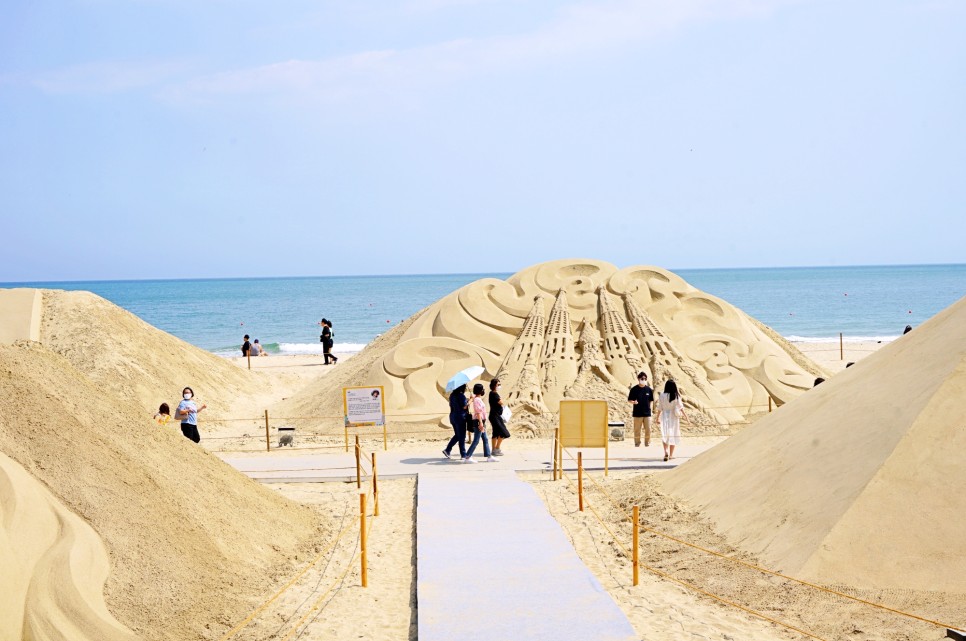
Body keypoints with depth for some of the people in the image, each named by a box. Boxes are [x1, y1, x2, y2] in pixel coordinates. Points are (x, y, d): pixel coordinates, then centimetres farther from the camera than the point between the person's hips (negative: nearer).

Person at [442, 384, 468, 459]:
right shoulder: (461, 395, -15)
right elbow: (464, 406, -17)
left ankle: (447, 450, 9)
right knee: (461, 437, 0)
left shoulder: (452, 395, 10)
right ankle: (463, 454, 4)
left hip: (452, 416, 8)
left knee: (457, 435, 17)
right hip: (460, 417, -8)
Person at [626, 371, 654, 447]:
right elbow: (629, 400, 1)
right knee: (637, 430, 3)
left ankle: (647, 443, 15)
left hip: (647, 413, 2)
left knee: (648, 429, 1)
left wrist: (650, 407, 3)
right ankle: (637, 443, 13)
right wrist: (633, 402, -18)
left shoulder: (649, 389, 4)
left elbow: (651, 400, 15)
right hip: (637, 413, -2)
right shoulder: (634, 389, -3)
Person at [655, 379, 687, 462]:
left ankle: (666, 452, -23)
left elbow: (660, 408, -1)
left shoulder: (662, 395, -6)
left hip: (665, 417, 0)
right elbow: (680, 408, -6)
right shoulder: (676, 396, -7)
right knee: (673, 435, 11)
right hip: (673, 418, 0)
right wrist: (686, 417, 1)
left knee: (665, 435, 1)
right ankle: (671, 455, 17)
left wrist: (658, 418, 9)